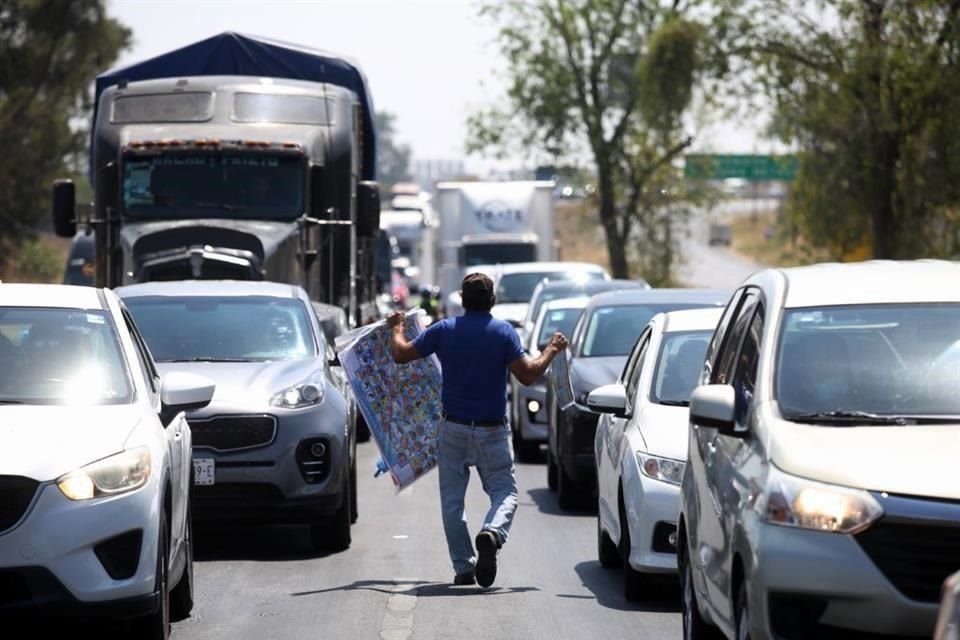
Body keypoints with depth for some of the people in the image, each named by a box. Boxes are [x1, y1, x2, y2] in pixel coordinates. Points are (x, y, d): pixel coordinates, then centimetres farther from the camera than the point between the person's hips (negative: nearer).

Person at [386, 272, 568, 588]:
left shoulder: (444, 330, -2)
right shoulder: (504, 332, -7)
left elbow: (401, 354, 4)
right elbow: (527, 375, -12)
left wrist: (397, 327, 23)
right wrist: (551, 350, 3)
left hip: (453, 428, 1)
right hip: (492, 431, -1)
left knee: (452, 500, 10)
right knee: (504, 491, 6)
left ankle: (463, 567, 6)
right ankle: (492, 533, -26)